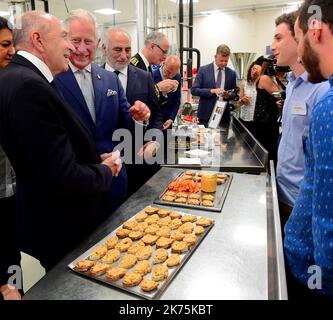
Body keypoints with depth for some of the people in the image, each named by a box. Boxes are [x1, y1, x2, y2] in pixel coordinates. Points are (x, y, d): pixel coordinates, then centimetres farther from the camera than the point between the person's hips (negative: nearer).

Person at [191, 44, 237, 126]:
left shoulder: (232, 73, 7)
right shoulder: (203, 70, -1)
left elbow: (234, 94, 12)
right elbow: (194, 90, -6)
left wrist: (229, 95, -11)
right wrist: (211, 91, -19)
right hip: (206, 114, -2)